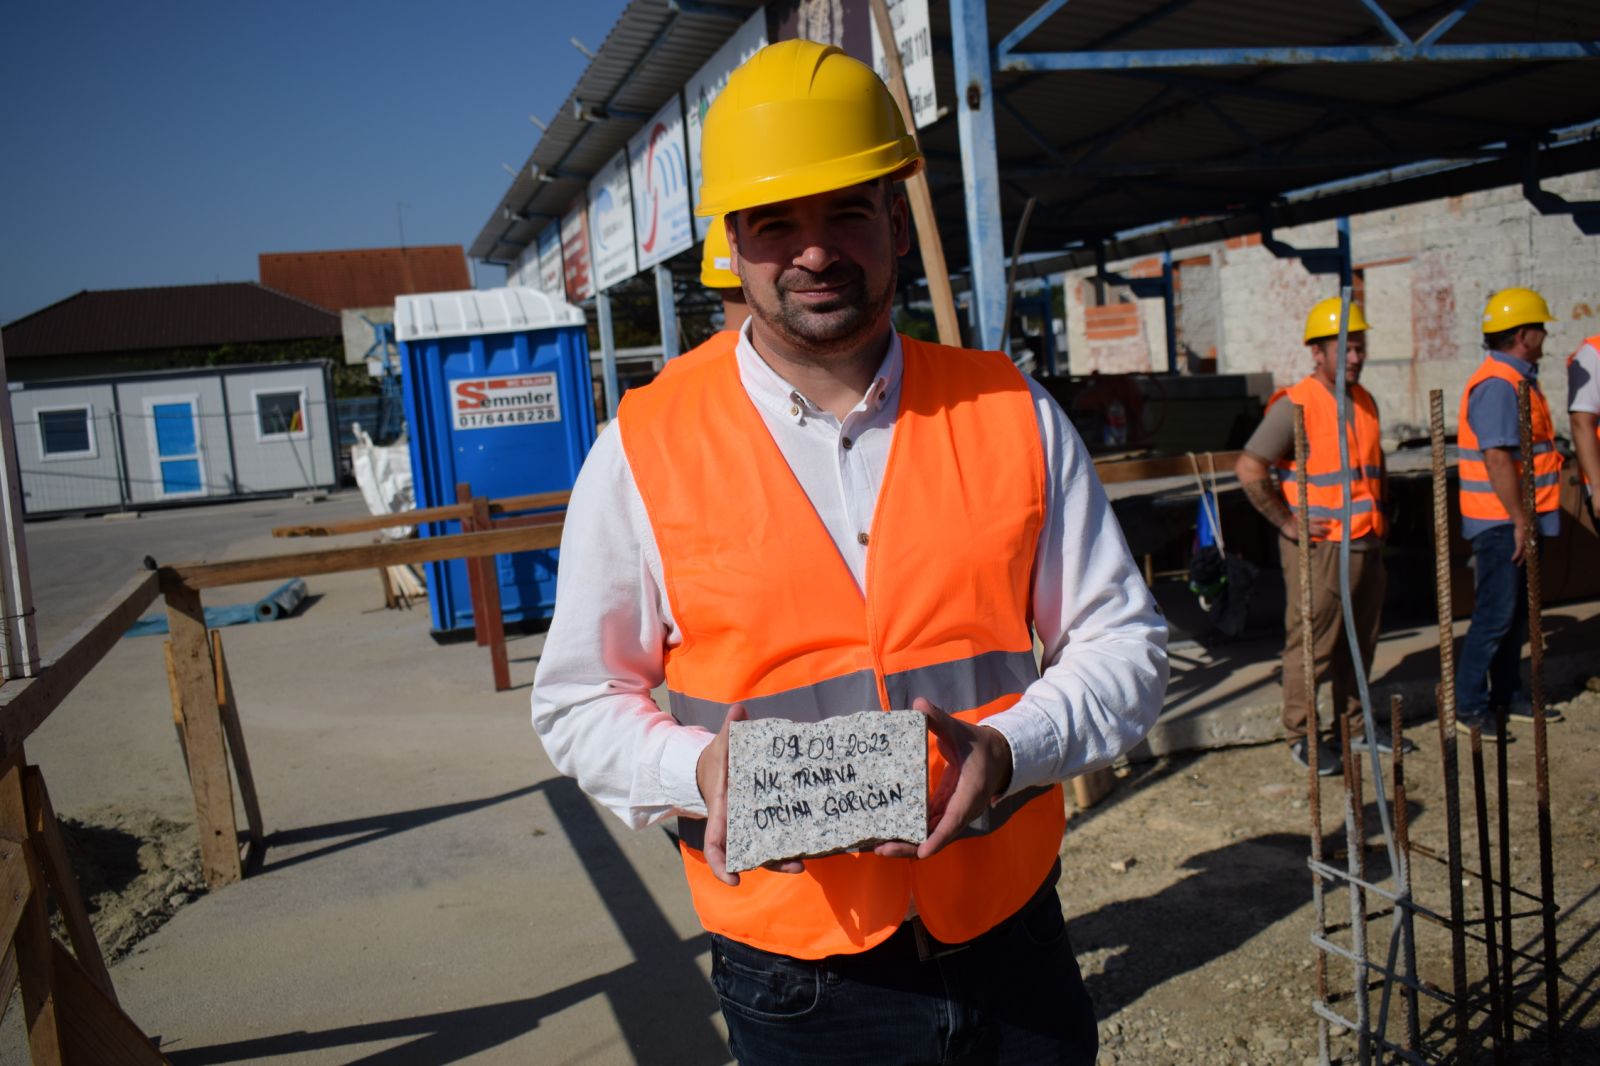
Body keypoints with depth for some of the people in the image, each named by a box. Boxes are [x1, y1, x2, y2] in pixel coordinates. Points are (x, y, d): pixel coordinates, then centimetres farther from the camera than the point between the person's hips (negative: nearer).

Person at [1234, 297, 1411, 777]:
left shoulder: (1365, 402, 12)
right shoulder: (1294, 405, -12)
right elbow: (1249, 469, -17)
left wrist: (1377, 510, 17)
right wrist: (1287, 522, -14)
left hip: (1366, 544, 7)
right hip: (1318, 546, -7)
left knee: (1359, 642, 15)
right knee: (1310, 643, 0)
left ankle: (1356, 725, 29)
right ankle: (1303, 737, 11)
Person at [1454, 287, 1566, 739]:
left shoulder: (1518, 380, 16)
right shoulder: (1497, 384, -18)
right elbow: (1497, 458, -25)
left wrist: (1526, 517, 19)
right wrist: (1519, 519, -24)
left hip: (1517, 520, 10)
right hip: (1501, 521, -10)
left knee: (1517, 612, 15)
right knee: (1495, 614, -7)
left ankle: (1506, 696, 25)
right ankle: (1468, 706, 1)